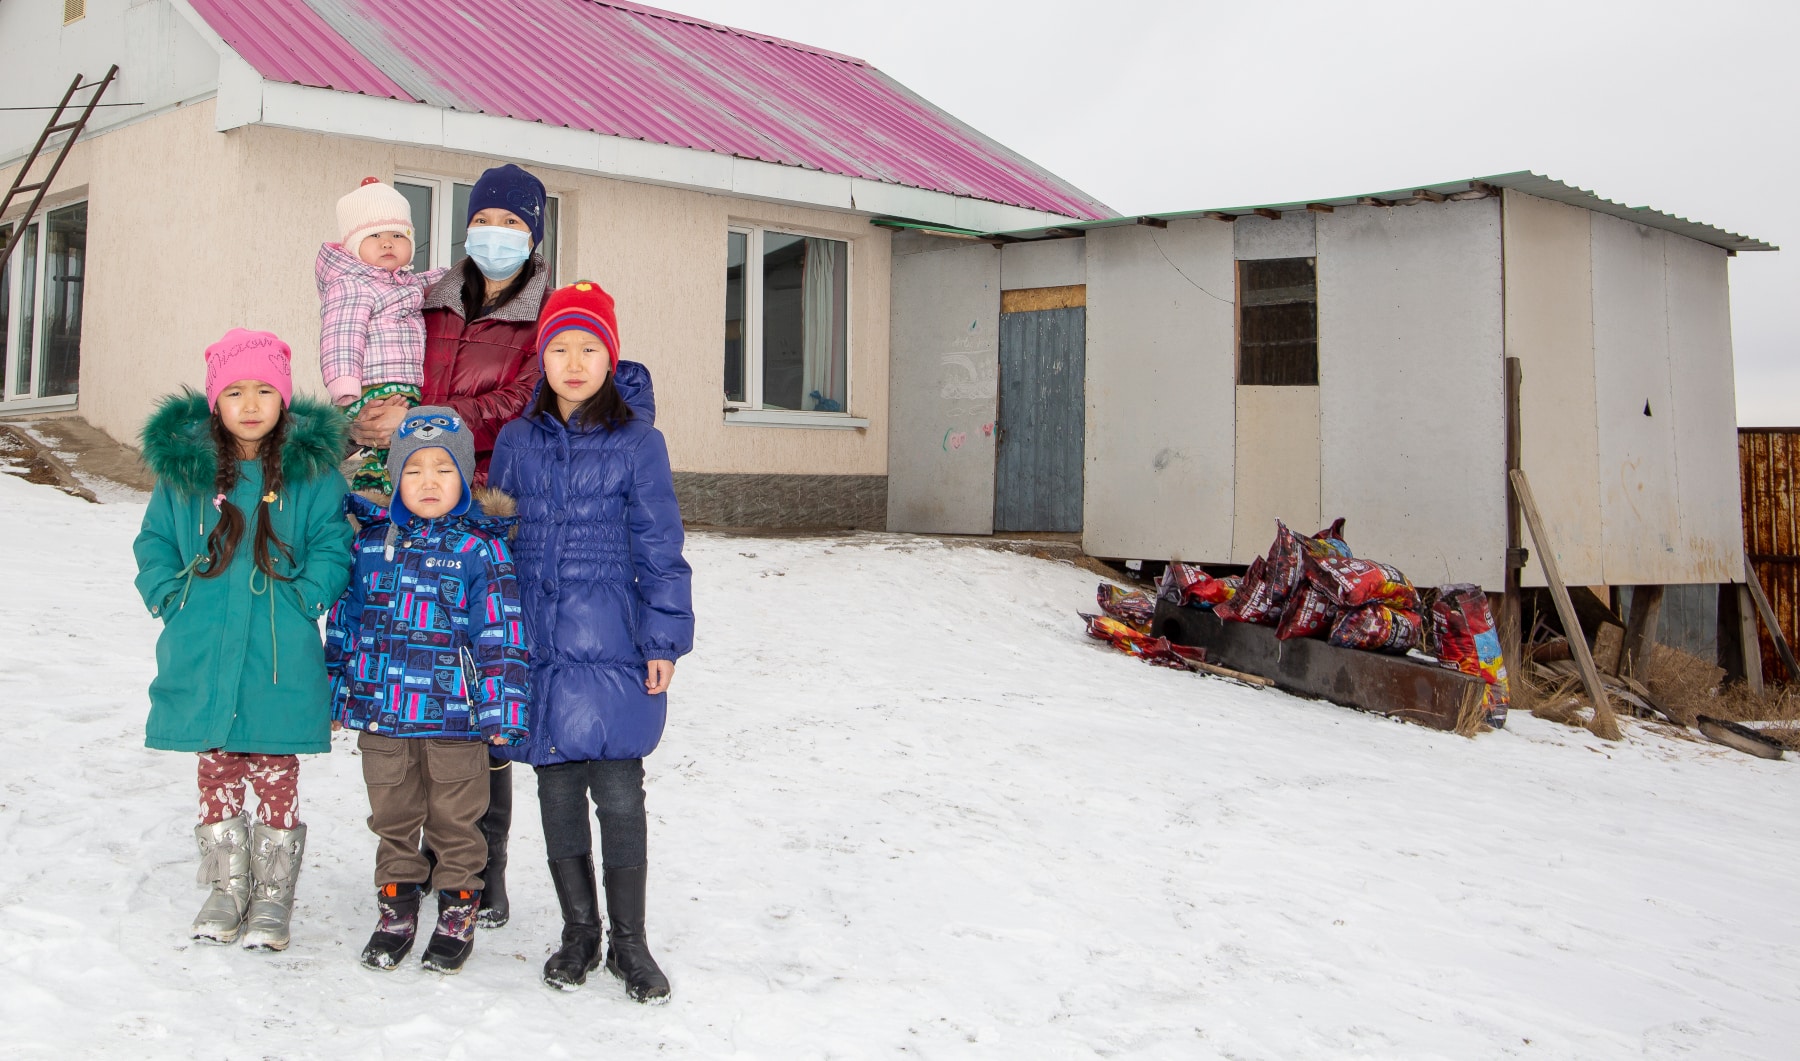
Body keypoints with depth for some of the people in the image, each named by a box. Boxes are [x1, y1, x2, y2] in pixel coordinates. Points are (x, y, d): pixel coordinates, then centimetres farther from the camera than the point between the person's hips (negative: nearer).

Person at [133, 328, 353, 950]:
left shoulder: (312, 467, -2)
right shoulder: (182, 463, 5)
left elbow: (334, 547, 1)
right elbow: (154, 542, 13)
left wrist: (303, 598, -12)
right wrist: (170, 596, -1)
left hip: (280, 662, -2)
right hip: (202, 658, 2)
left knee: (276, 775, 5)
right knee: (217, 772, 12)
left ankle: (273, 895, 19)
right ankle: (227, 887, 28)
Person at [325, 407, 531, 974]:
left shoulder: (481, 548, -6)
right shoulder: (371, 542, 6)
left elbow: (501, 631, -7)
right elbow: (344, 619, 14)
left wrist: (499, 708, -10)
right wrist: (337, 691, 15)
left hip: (454, 715, -3)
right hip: (381, 712, 4)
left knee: (454, 819, 10)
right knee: (393, 817, 15)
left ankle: (457, 910, 25)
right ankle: (396, 907, 30)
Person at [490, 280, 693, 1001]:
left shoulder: (637, 441, -2)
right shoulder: (517, 441, 7)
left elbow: (658, 550, 0)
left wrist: (663, 641, -5)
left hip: (612, 648, -3)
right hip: (537, 647, 3)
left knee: (619, 794, -1)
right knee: (557, 793, 10)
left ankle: (629, 941, 14)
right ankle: (578, 931, 26)